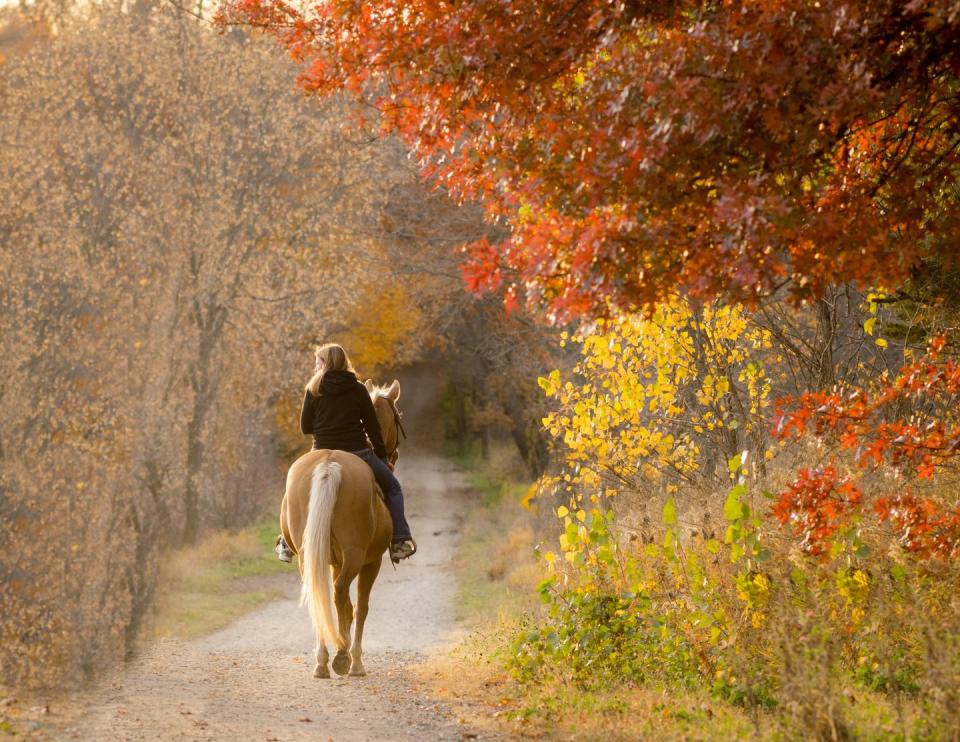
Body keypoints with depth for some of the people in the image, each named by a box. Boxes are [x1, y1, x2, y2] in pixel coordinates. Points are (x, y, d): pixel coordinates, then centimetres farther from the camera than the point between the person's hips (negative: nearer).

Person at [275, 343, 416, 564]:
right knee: (392, 488, 19)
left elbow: (305, 428, 4)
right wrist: (383, 458, 10)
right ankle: (400, 540, 4)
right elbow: (373, 428, 1)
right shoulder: (358, 390, -1)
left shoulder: (313, 391, -2)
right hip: (358, 454, -1)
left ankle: (288, 542, 21)